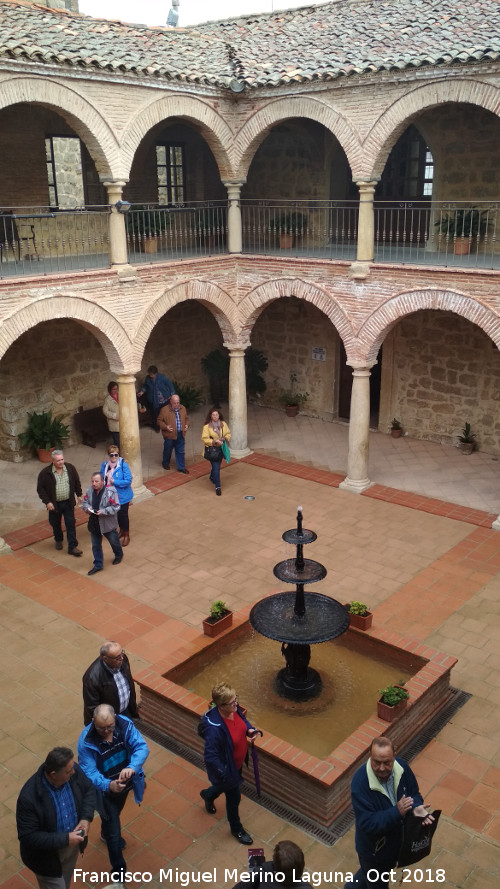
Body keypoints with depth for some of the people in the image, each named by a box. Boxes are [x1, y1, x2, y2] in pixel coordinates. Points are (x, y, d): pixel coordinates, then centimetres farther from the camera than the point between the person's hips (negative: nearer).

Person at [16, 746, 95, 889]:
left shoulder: (73, 771, -22)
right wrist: (64, 839, -32)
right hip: (47, 856, -5)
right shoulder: (29, 798, -37)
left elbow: (89, 790, -3)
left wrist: (86, 818, -18)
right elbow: (28, 837, -30)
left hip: (73, 842, 5)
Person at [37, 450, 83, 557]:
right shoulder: (45, 473, -14)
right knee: (55, 524, 16)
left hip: (68, 503, 1)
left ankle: (72, 547, 3)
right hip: (54, 504, -1)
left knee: (71, 524, -1)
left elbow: (77, 482, 9)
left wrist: (79, 495, 10)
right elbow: (40, 489, -8)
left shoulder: (70, 468, -5)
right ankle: (58, 540, 42)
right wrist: (47, 502, -13)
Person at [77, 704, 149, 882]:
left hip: (125, 783, 4)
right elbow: (89, 772, -33)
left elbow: (142, 747, -28)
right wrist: (108, 785, -50)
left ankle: (106, 834, 67)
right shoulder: (86, 741, -33)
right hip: (106, 790, -4)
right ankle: (118, 870, 30)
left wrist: (132, 767, -47)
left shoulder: (125, 724, -25)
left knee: (114, 814, 34)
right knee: (114, 830, 7)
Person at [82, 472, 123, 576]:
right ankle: (98, 565, 29)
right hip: (94, 523, 4)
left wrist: (103, 512, -28)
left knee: (114, 541, 19)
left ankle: (118, 555, 49)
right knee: (95, 545, 13)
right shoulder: (89, 491, -6)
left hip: (108, 523, -4)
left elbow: (116, 507, -19)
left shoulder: (110, 492, -22)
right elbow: (85, 502, 8)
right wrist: (87, 508, -14)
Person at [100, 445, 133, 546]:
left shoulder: (123, 465, -20)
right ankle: (121, 531, 44)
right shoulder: (104, 464, -4)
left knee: (123, 515, 6)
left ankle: (126, 536, 25)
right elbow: (101, 478, 11)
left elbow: (128, 480, -21)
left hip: (122, 496, -5)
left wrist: (114, 481, -25)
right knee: (116, 514, 21)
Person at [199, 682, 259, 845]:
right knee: (234, 797, 18)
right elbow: (210, 757, -33)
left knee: (228, 787, 34)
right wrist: (223, 774, -24)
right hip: (226, 767, -7)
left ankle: (207, 795, 66)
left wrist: (249, 729, -14)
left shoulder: (234, 709, -19)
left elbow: (242, 719, 5)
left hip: (238, 761, 7)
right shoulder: (214, 728, -42)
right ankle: (236, 828, 48)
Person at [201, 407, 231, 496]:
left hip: (221, 448, 5)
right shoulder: (207, 426, -13)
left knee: (217, 465, 20)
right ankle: (217, 487, -3)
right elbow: (204, 439, -13)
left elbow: (228, 433, 10)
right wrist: (214, 441, -24)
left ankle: (212, 477, 51)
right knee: (216, 467, -8)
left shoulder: (223, 424, 1)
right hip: (212, 449, -5)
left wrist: (226, 438, -12)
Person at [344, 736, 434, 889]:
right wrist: (397, 812, -42)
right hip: (373, 848, -6)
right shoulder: (360, 783, -36)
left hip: (396, 839, 6)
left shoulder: (402, 767, -20)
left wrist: (416, 807, -26)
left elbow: (413, 793, -4)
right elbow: (367, 824, -34)